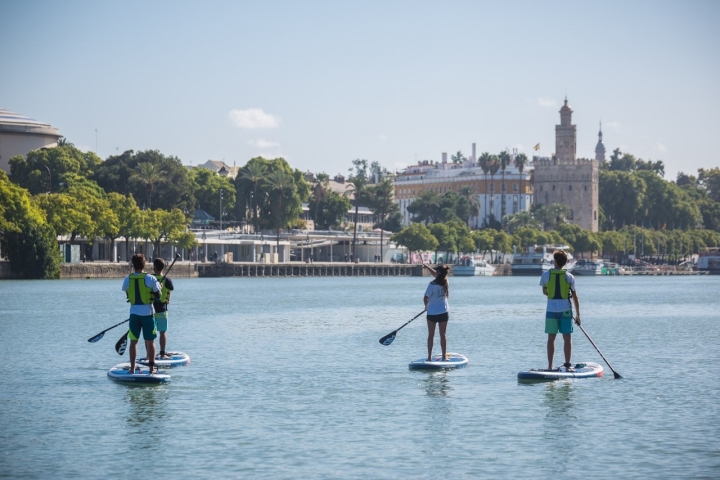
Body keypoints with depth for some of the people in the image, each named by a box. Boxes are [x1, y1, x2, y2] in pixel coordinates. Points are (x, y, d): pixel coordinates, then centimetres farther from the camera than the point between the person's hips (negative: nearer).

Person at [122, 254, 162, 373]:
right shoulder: (150, 279, -9)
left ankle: (132, 368, 6)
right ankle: (151, 367, 6)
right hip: (147, 313, -2)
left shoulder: (127, 279, -2)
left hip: (134, 313, 2)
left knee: (133, 341, 8)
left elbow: (126, 293, 8)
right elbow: (157, 297, -4)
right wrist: (158, 289, 16)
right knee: (150, 341, 6)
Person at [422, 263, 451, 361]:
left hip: (432, 313, -3)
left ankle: (429, 356, 6)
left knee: (431, 335, 6)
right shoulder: (446, 282, -3)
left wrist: (426, 305, 9)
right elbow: (435, 274, 14)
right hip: (443, 312, 3)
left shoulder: (432, 284, -18)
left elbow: (425, 298, -12)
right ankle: (444, 356, 7)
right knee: (442, 335, 8)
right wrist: (427, 266, 25)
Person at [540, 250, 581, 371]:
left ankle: (550, 366, 6)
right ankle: (567, 365, 4)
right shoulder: (569, 277, -3)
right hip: (565, 310, -1)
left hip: (551, 310, 1)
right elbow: (575, 296, 1)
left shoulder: (545, 275, -3)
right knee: (567, 338, 5)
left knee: (551, 338, 6)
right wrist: (578, 314, 8)